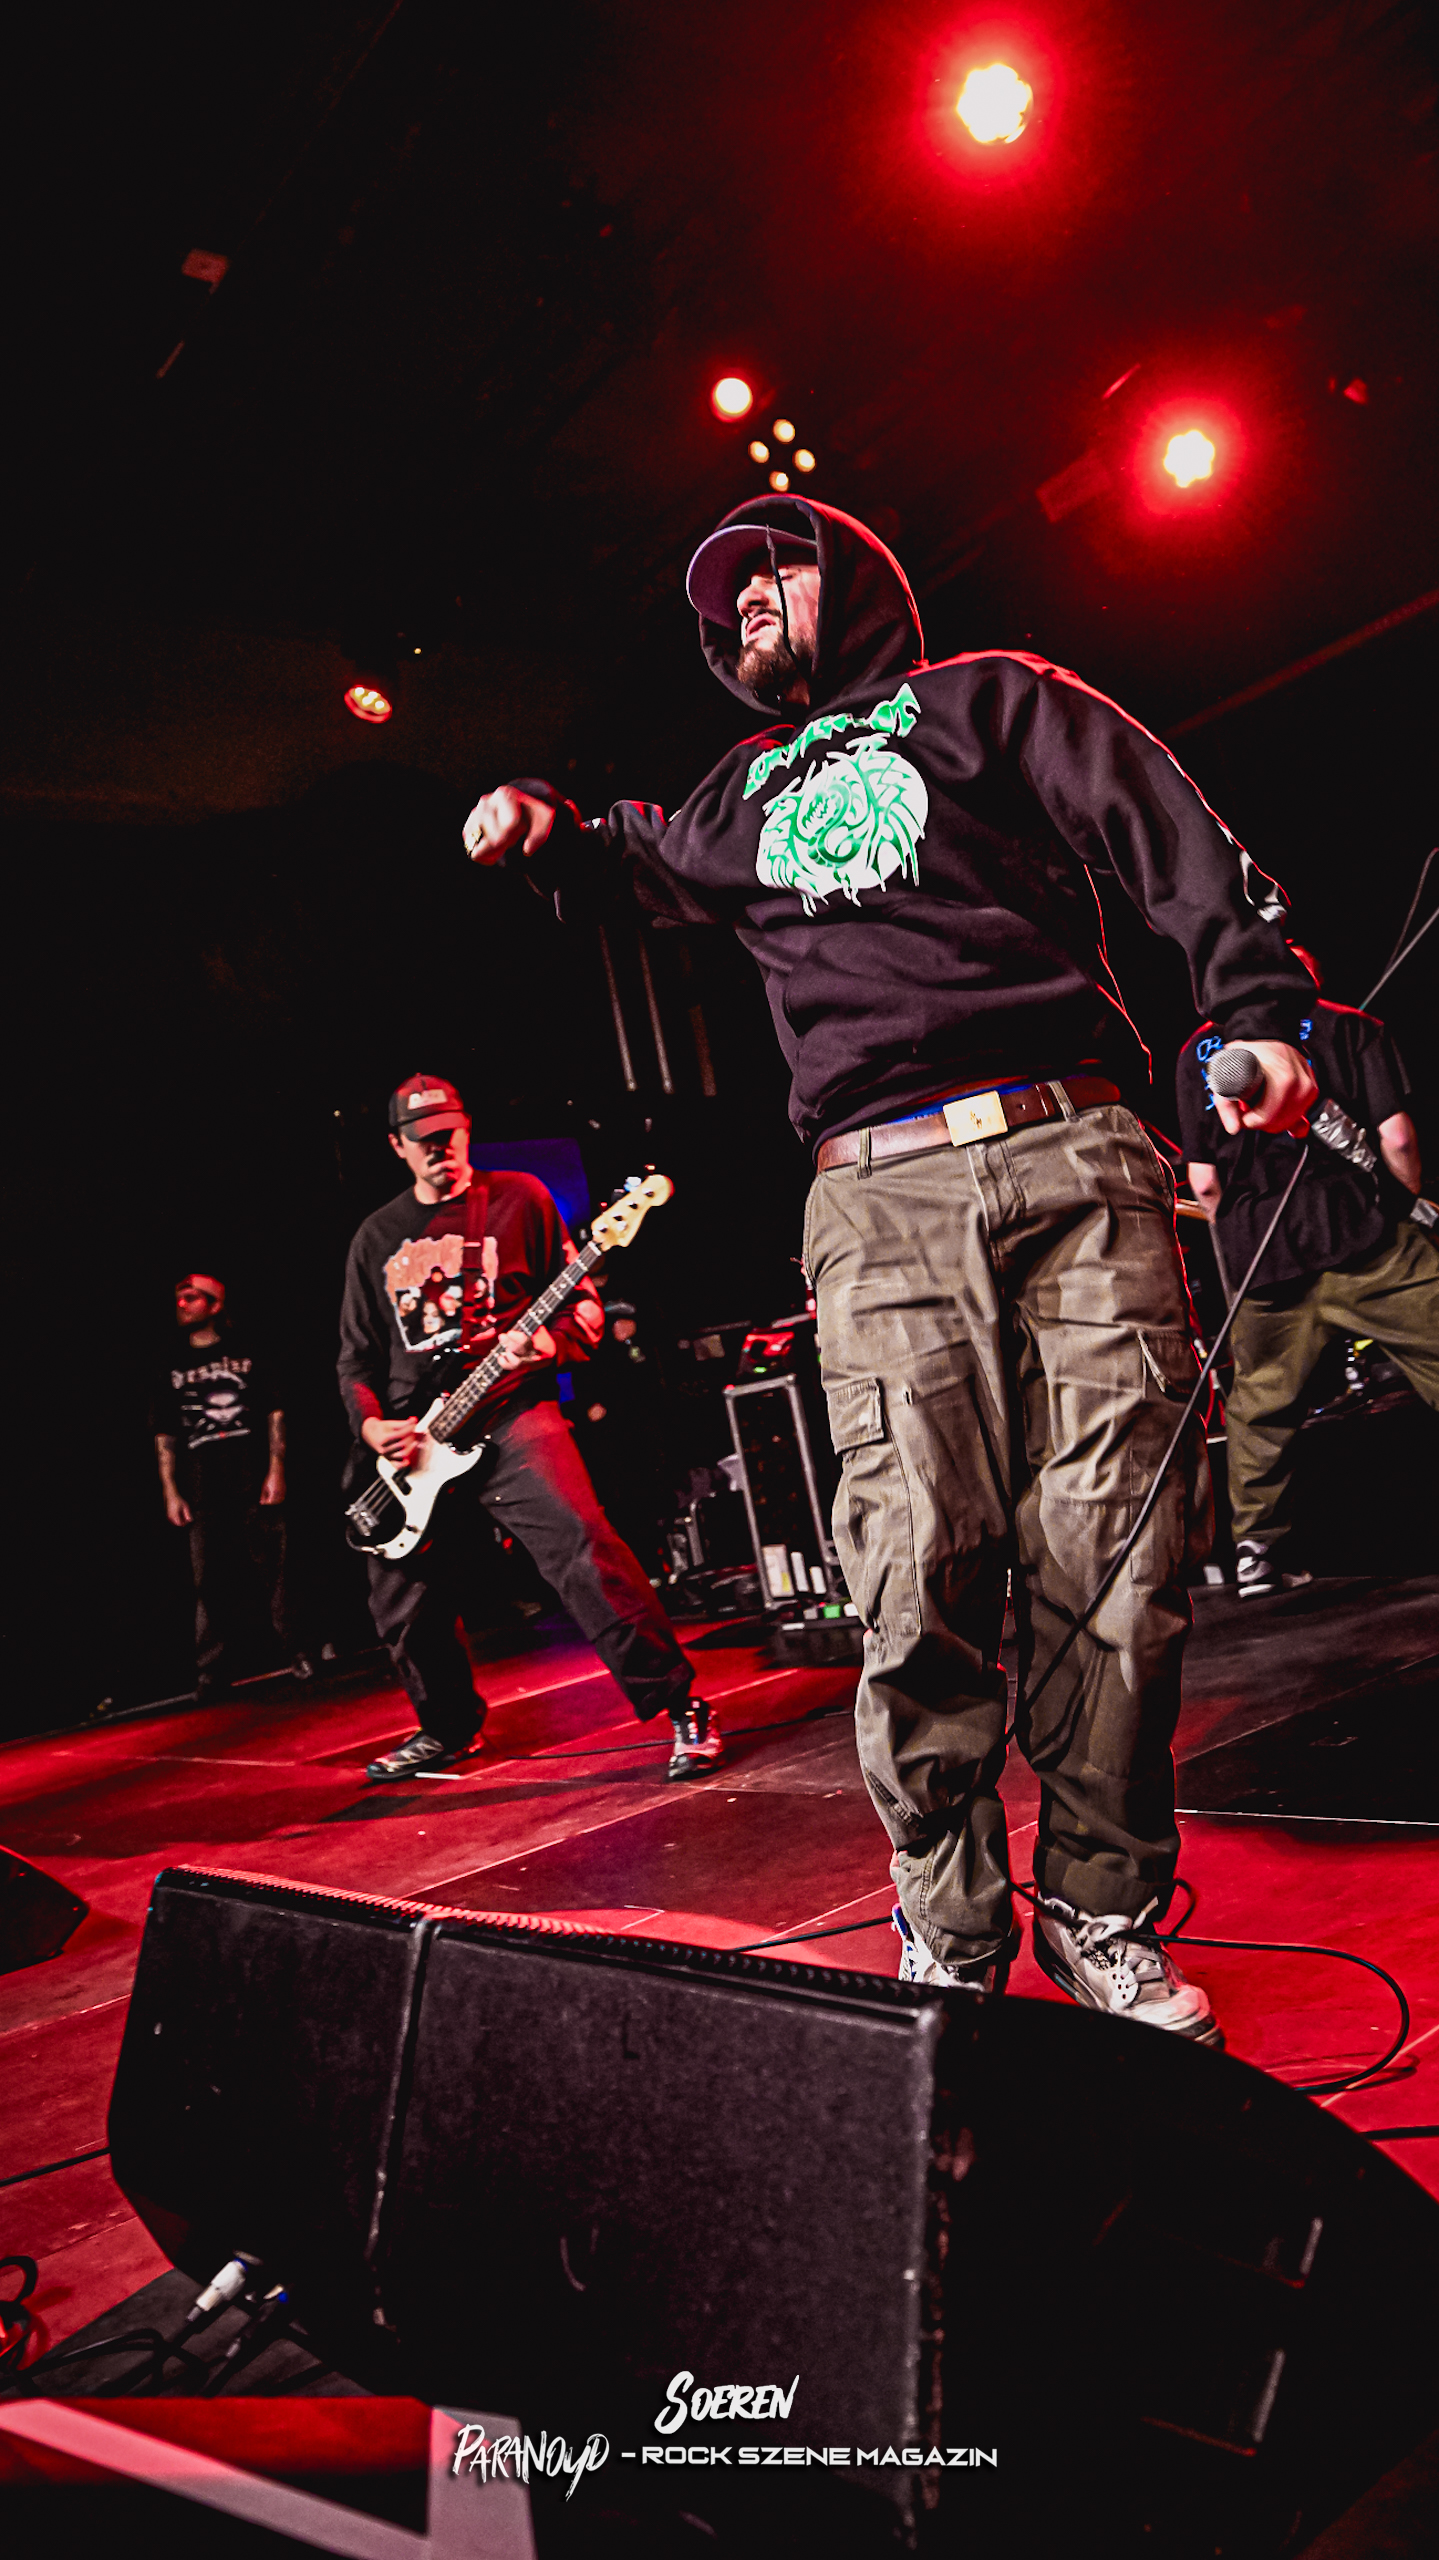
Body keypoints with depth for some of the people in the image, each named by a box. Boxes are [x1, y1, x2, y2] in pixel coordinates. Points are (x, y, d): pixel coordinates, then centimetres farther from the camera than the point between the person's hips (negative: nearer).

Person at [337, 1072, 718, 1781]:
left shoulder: (519, 1198, 4)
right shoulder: (377, 1237, 14)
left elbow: (584, 1302, 3)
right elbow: (357, 1357, 17)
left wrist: (549, 1341, -18)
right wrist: (370, 1425, 0)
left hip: (510, 1410, -4)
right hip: (410, 1435, 5)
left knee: (581, 1543, -25)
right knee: (403, 1604, 9)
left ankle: (681, 1707, -17)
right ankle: (447, 1727, 35)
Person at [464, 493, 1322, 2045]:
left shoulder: (986, 698, 19)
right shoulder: (748, 791, 30)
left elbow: (1175, 843, 9)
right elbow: (640, 864, 46)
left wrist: (1258, 1009, -8)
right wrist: (545, 826, 22)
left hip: (1075, 1159, -2)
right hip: (881, 1203, 2)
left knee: (1114, 1565, -6)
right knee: (919, 1583, -10)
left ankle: (1104, 1916, 11)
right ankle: (950, 1940, 6)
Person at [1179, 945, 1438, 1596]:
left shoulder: (1197, 1052, 11)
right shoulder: (1353, 1027, 7)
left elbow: (1203, 1181, 6)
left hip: (1257, 1255, 2)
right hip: (1359, 1233, -2)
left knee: (1260, 1402, 13)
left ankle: (1257, 1547, 16)